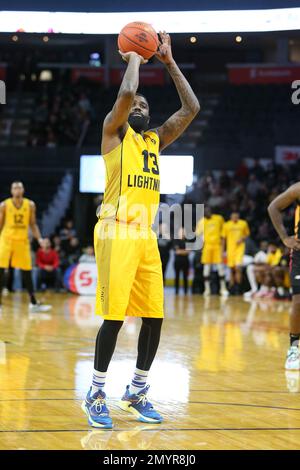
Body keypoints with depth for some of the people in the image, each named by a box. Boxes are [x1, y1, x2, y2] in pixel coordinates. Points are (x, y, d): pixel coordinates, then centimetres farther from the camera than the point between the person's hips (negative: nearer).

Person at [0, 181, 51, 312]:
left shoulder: (30, 205, 2)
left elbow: (33, 224, 9)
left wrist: (39, 239, -4)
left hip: (23, 242, 2)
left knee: (27, 272, 6)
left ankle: (33, 304, 11)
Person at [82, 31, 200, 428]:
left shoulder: (156, 140, 21)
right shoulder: (114, 131, 4)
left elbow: (192, 108, 14)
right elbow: (126, 92, -15)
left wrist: (169, 62, 14)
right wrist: (134, 56, 2)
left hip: (147, 236, 7)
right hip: (116, 232, -7)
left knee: (154, 317, 5)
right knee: (114, 316, -9)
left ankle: (136, 392, 18)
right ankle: (96, 394, 3)